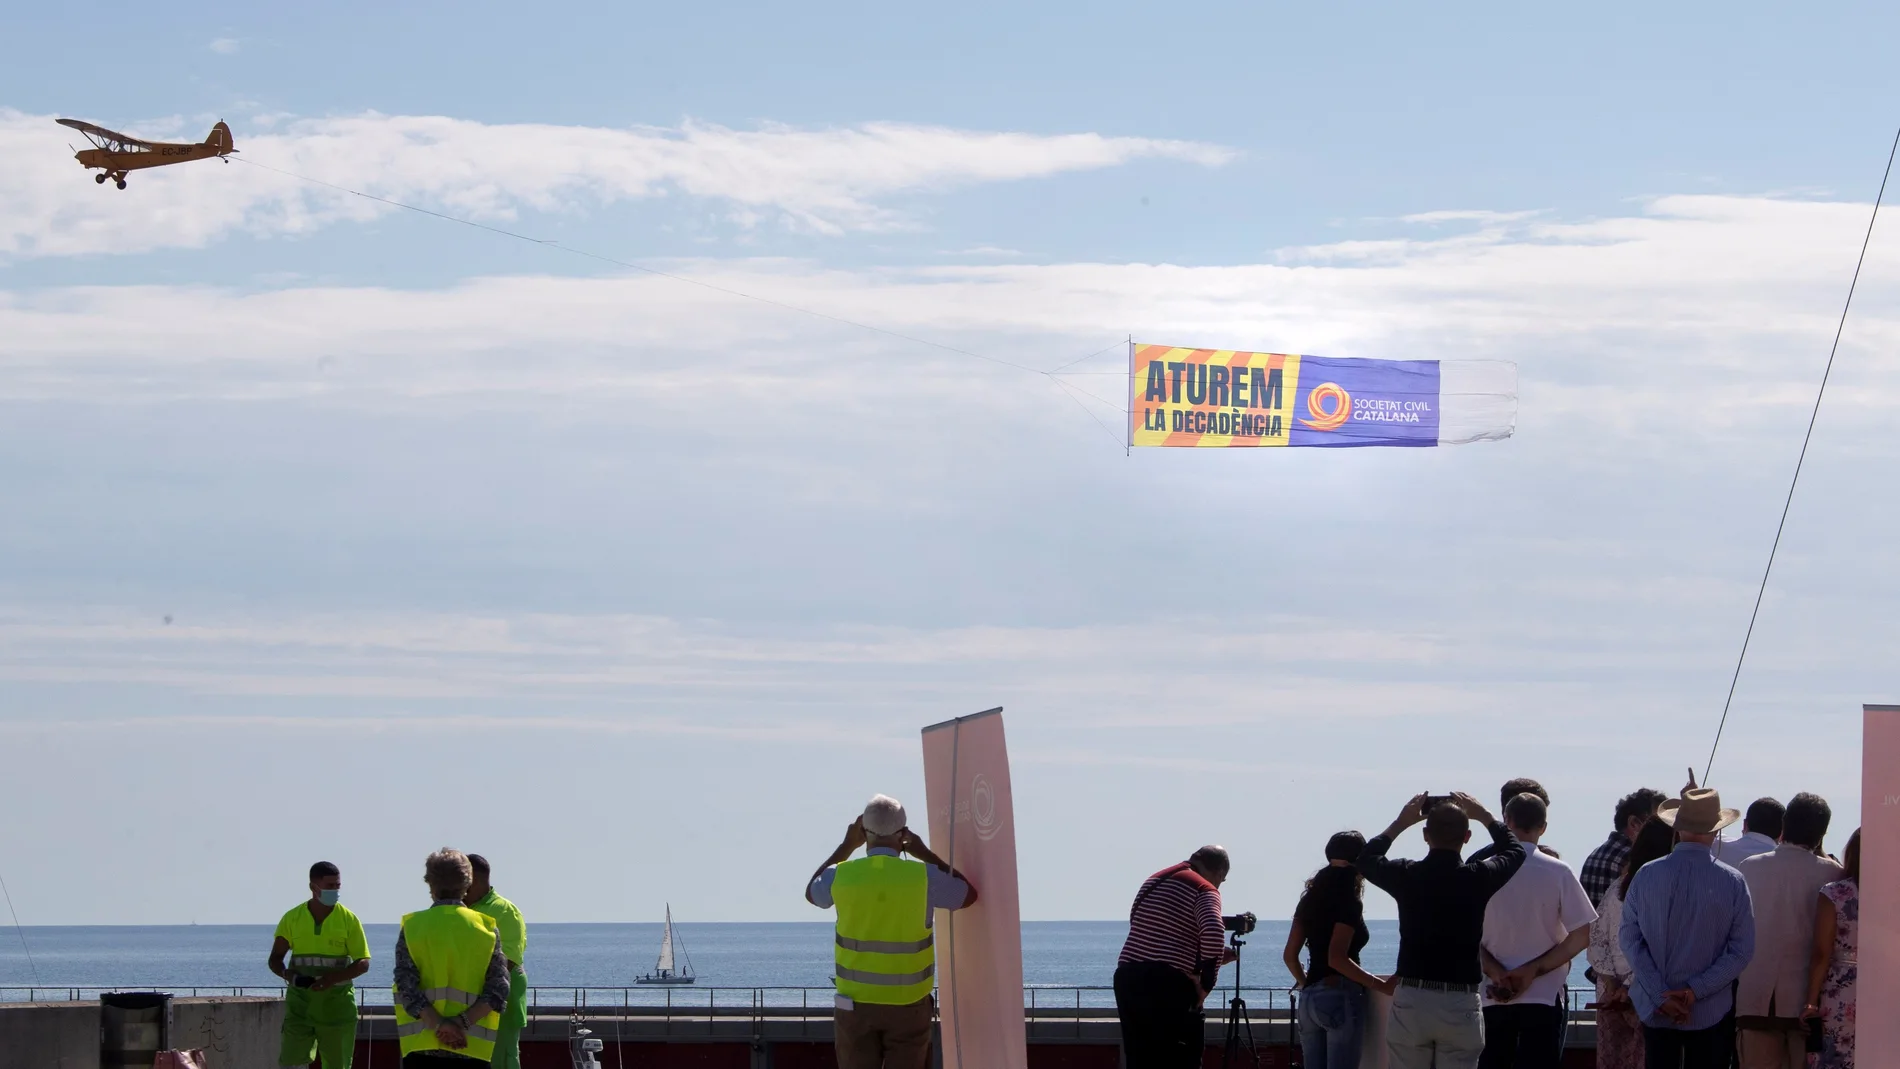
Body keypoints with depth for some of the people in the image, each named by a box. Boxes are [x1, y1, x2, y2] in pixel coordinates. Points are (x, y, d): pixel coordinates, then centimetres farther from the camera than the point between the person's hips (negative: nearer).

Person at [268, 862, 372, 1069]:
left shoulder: (349, 920, -2)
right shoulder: (292, 918, 1)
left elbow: (363, 963, -3)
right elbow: (275, 958, 8)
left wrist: (334, 977, -20)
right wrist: (287, 974, -15)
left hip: (337, 1004, 0)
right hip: (300, 1001, 0)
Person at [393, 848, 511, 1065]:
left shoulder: (413, 927, 0)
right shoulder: (486, 927, 2)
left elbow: (406, 988, -9)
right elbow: (498, 988, -5)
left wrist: (438, 1024, -12)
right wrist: (463, 1022, -10)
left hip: (421, 1047, -1)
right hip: (471, 1047, 1)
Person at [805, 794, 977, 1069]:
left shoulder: (842, 875, -7)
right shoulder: (923, 876, -11)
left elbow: (812, 893, 18)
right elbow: (968, 895, 8)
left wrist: (846, 846, 21)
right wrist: (926, 854, 12)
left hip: (856, 1004, 1)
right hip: (908, 1005, -1)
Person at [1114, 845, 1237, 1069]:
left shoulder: (1153, 881, 21)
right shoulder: (1204, 889, -4)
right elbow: (1212, 932, -22)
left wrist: (1214, 956, 27)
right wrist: (1207, 983, -10)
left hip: (1127, 977, 7)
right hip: (1168, 985, -7)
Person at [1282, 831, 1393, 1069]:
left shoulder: (1311, 899, 11)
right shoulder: (1349, 902, -11)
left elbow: (1289, 955, 13)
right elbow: (1337, 958, -21)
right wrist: (1382, 985, -17)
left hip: (1309, 998, 8)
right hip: (1341, 997, -8)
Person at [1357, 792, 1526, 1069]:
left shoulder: (1407, 876, -3)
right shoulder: (1477, 878, -5)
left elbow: (1367, 859, 21)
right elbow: (1515, 851, 17)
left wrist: (1400, 823, 26)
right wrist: (1485, 817, 25)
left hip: (1410, 1001, 1)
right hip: (1461, 1004, -1)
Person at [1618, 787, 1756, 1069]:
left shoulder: (1646, 876, -5)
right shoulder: (1732, 882, -9)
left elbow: (1629, 939, -4)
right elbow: (1742, 950, -9)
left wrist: (1661, 996, -6)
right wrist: (1696, 990, -10)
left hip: (1656, 1012, 2)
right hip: (1712, 1013, -2)